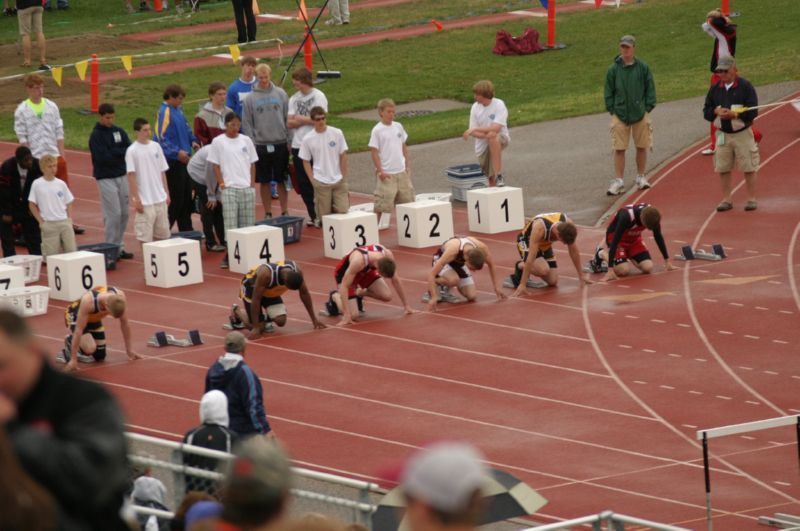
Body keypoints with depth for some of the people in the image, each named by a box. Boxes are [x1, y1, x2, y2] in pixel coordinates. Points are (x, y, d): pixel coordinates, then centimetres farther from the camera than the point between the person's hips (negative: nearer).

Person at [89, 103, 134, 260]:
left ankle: (119, 247, 15)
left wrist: (113, 153, -15)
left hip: (121, 176, 6)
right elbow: (102, 157, -17)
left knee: (124, 213, 6)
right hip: (106, 178, -6)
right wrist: (120, 154, -11)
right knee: (113, 214, -9)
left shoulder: (119, 131, 9)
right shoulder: (96, 135, -7)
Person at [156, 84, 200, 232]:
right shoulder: (165, 113, -17)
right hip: (173, 161, -9)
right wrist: (177, 152, -31)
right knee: (176, 198, -5)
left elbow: (186, 128, 23)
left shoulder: (178, 110, 10)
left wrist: (192, 141, 5)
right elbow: (162, 138, -23)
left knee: (187, 197, 15)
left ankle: (186, 230, 24)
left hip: (184, 159, 9)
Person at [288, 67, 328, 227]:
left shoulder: (318, 96, -5)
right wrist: (308, 120, -12)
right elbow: (290, 123, 2)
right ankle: (313, 215, 16)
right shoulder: (294, 99, 10)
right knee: (303, 184, 6)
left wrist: (300, 119, -4)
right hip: (298, 146, 5)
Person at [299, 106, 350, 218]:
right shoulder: (307, 139, -3)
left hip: (338, 180, 1)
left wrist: (344, 178, 0)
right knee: (324, 215, -3)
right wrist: (313, 180, -6)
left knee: (342, 210, -7)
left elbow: (343, 156, 2)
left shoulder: (337, 133, -3)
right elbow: (306, 162, 4)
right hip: (321, 183, -1)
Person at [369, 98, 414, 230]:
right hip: (387, 173, -6)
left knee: (406, 198, 11)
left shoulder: (398, 127, 7)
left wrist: (407, 164, 10)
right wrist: (380, 170, -13)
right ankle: (380, 223, -1)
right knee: (384, 200, -7)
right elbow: (374, 151, -9)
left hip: (401, 170, 6)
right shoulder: (377, 130, -9)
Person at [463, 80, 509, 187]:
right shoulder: (475, 107, -3)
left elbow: (496, 128, -25)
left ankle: (499, 175, -38)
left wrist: (475, 129, -27)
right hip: (483, 145, 5)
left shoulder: (499, 105, -15)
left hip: (500, 139, -5)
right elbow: (474, 133, -4)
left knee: (493, 137, -40)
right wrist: (486, 135, -26)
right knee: (490, 178, 3)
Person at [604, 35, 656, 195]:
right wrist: (612, 110, -2)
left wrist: (648, 108, -2)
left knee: (642, 147, 9)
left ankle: (641, 176, 24)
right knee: (619, 149, -2)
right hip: (619, 114, 0)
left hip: (640, 115, 1)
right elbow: (609, 92, 5)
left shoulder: (643, 68, -1)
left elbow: (650, 89, 5)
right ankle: (618, 181, 2)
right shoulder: (613, 69, -1)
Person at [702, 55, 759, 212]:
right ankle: (727, 199, 16)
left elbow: (752, 111, -12)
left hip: (743, 133, -4)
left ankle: (751, 199, 10)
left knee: (749, 168, 1)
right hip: (723, 134, 4)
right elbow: (706, 111, 8)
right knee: (723, 169, 6)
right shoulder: (715, 89, 7)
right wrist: (716, 111, -14)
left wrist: (734, 114, -23)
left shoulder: (745, 86, -7)